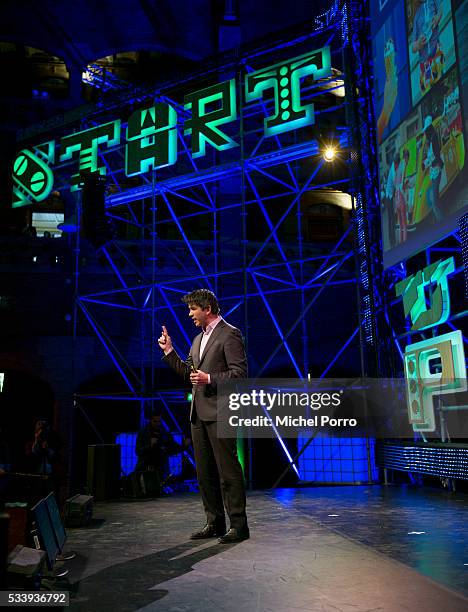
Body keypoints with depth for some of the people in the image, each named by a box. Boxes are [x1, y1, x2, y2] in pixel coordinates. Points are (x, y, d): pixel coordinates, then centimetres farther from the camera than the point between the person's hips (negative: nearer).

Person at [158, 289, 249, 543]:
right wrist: (169, 351, 12)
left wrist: (209, 379, -20)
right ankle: (214, 523, 22)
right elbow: (188, 374, 20)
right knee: (205, 472, 12)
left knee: (228, 471, -5)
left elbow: (240, 373, -13)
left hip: (219, 412, -9)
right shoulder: (199, 338, 19)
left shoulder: (229, 334, -7)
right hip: (199, 413, 9)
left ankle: (238, 525, 4)